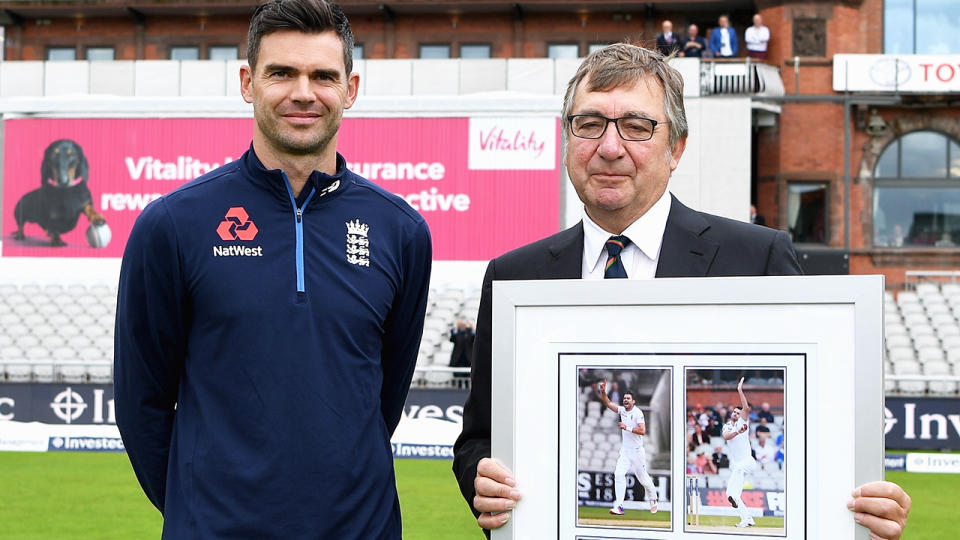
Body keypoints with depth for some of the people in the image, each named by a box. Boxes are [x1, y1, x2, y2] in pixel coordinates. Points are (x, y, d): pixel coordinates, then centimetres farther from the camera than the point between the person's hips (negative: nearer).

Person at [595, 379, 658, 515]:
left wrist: (627, 428, -23)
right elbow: (608, 404, 5)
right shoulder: (622, 410, 7)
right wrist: (603, 392, -9)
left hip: (636, 451, -5)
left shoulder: (637, 413, -14)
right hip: (624, 450, 5)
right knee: (619, 474, -12)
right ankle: (619, 506, -17)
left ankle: (653, 499, 34)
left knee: (643, 477, 7)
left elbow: (642, 431, -23)